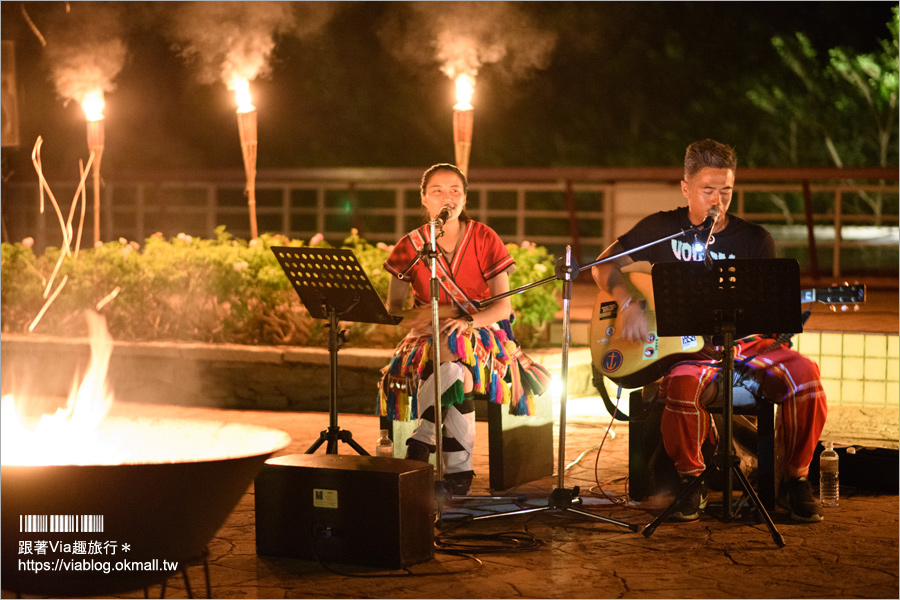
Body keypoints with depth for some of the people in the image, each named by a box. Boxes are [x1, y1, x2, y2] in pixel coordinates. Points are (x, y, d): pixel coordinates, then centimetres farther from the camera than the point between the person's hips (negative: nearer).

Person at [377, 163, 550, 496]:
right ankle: (458, 468, -30)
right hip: (430, 337, 1)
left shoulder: (484, 239, -3)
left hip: (484, 332, -1)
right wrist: (414, 319, -18)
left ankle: (420, 444, -28)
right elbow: (393, 307, 6)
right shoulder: (410, 246, 2)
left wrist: (468, 322, -27)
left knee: (455, 346, -37)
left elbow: (503, 306, -7)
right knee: (454, 372, -34)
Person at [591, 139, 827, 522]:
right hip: (683, 346, -2)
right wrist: (628, 304, -8)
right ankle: (690, 481, -11)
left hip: (744, 344, 2)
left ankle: (795, 481, -8)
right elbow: (605, 265, 10)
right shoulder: (662, 229, 7)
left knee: (803, 373, -27)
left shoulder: (754, 240, 7)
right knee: (683, 385, -38)